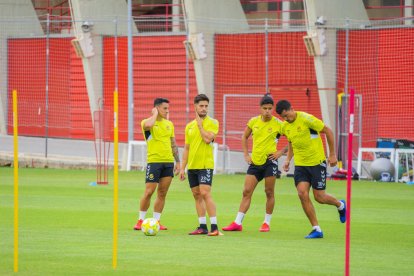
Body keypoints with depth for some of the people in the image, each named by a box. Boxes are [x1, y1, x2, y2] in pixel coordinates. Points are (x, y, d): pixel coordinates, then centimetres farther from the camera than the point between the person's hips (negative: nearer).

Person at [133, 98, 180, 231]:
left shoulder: (169, 124, 14)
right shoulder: (147, 122, -4)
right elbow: (148, 125, -30)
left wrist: (178, 161, 14)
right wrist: (155, 114, -12)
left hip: (168, 162, 5)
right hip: (154, 161, -5)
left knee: (162, 193, 5)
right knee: (149, 191, -7)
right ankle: (141, 220, 4)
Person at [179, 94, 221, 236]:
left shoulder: (212, 123, -3)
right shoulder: (189, 126, 13)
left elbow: (208, 139, -20)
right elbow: (186, 148, 16)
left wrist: (200, 124, -10)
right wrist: (182, 168, 12)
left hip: (205, 165, -6)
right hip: (192, 166, 6)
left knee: (205, 193, -15)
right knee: (197, 196, 7)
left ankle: (214, 227, -15)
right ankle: (202, 227, 11)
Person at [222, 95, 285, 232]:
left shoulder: (278, 124, -8)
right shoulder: (253, 121, 4)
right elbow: (244, 137, 19)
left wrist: (281, 152, -10)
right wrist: (246, 155, 11)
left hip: (269, 161, -4)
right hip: (255, 162, 4)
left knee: (269, 192, 0)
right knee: (246, 192, 1)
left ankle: (266, 223, 12)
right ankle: (237, 223, 3)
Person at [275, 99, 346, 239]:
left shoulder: (306, 119, -18)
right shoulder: (285, 127, 3)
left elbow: (328, 131, -10)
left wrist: (332, 154, -8)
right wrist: (288, 159, 6)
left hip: (317, 163, -5)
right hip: (300, 164, 5)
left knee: (319, 197, -2)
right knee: (302, 193, -12)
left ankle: (340, 205, 33)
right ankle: (316, 229, -3)